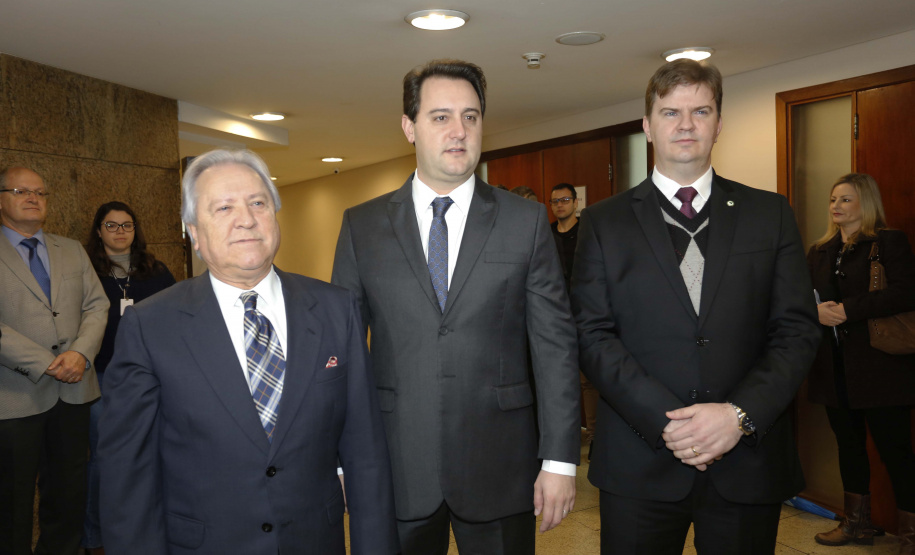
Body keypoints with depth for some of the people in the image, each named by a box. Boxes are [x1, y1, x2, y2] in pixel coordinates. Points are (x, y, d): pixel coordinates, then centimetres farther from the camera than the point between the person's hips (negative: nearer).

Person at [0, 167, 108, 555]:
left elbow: (96, 305, 6)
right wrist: (46, 364, -17)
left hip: (73, 391, 4)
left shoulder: (73, 251, 12)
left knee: (68, 493, 15)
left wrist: (81, 353, -12)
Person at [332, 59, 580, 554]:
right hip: (396, 473, 1)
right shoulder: (362, 226, 2)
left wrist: (559, 459, -5)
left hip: (499, 471, 0)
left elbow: (555, 343, -2)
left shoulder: (527, 222, 0)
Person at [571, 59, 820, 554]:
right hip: (639, 463, -1)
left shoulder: (770, 215, 6)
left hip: (749, 461, 2)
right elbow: (592, 336, -5)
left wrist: (740, 414, -13)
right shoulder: (604, 222, 2)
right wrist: (666, 421, -15)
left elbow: (797, 331, 1)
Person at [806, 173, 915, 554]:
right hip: (834, 368, 6)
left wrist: (846, 310, -21)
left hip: (878, 364, -6)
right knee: (849, 444, 15)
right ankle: (857, 523, 28)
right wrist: (816, 311, -9)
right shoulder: (819, 251, 15)